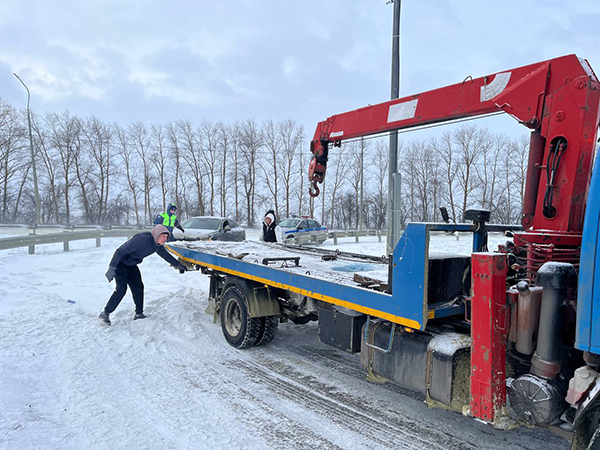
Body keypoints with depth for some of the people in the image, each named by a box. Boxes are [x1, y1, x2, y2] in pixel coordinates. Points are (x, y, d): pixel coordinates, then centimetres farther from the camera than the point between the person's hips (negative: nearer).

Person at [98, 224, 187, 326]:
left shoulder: (157, 245, -6)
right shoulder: (142, 239, -33)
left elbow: (165, 255, 14)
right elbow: (121, 251, -32)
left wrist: (178, 265, 20)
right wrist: (112, 268, -35)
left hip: (131, 264, 8)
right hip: (120, 263, -8)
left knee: (138, 287, 3)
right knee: (121, 288, -17)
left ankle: (139, 313, 13)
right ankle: (105, 313, -6)